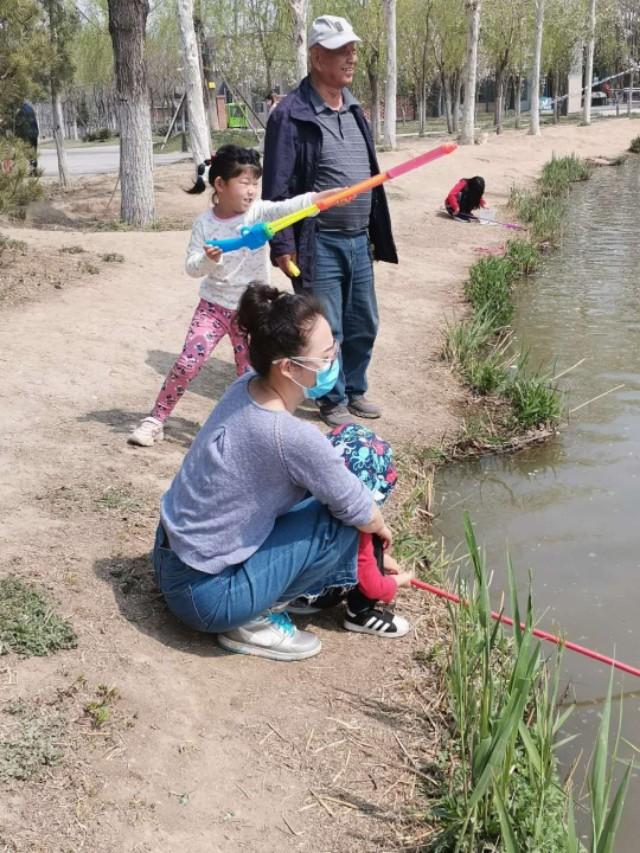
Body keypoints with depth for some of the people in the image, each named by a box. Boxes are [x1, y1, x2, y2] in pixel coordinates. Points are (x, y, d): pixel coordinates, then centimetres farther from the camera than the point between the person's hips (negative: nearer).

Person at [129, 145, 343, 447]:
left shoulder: (259, 212, -10)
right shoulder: (205, 222, -9)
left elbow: (292, 206, -27)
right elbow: (192, 267, -8)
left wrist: (332, 194, -44)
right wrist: (208, 259, -31)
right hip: (214, 305, -1)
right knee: (187, 363, -6)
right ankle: (155, 420, 10)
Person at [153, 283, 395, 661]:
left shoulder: (246, 387, -6)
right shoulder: (291, 436, -30)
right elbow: (361, 513, -13)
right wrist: (382, 529, 9)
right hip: (204, 593, -8)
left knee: (323, 488, 12)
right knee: (343, 522, -10)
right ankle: (253, 621, 0)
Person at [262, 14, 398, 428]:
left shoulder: (354, 110, 13)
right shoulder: (292, 115, -11)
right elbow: (278, 188, -12)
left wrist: (376, 235, 16)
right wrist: (283, 246, -14)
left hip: (359, 241, 7)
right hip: (320, 244, -7)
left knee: (363, 325, 14)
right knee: (326, 330, 3)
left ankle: (355, 391, 32)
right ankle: (332, 401, 20)